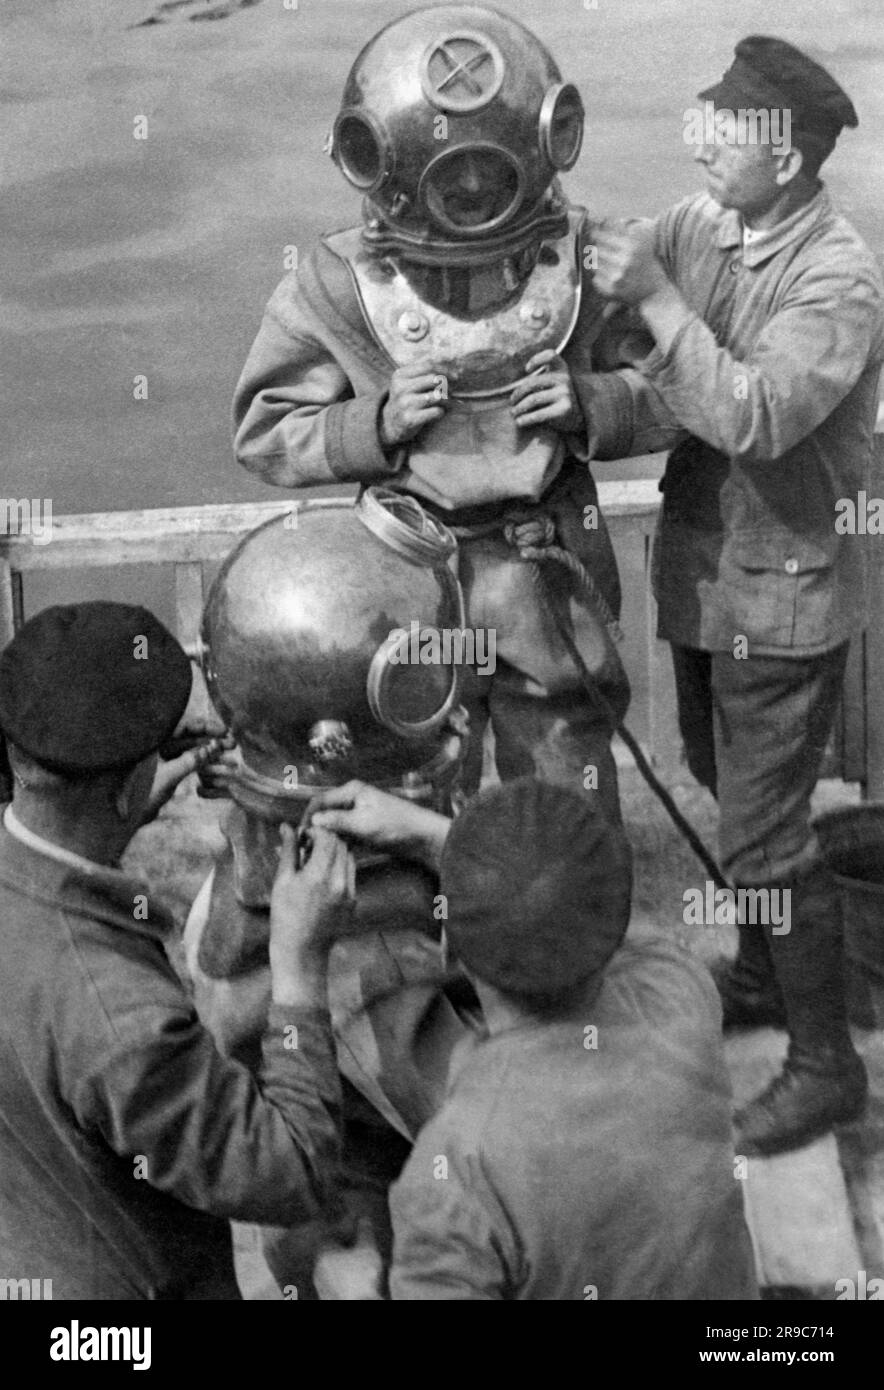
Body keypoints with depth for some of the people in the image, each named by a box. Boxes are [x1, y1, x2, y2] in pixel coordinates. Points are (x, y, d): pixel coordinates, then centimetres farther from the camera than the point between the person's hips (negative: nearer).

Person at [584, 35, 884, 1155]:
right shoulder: (695, 229, 0)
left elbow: (755, 418, -32)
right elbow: (667, 392, -1)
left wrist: (656, 300, -33)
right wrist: (586, 406, -20)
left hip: (782, 594, -8)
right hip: (701, 568, 8)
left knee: (764, 836, -1)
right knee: (725, 789, 23)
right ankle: (760, 978, 46)